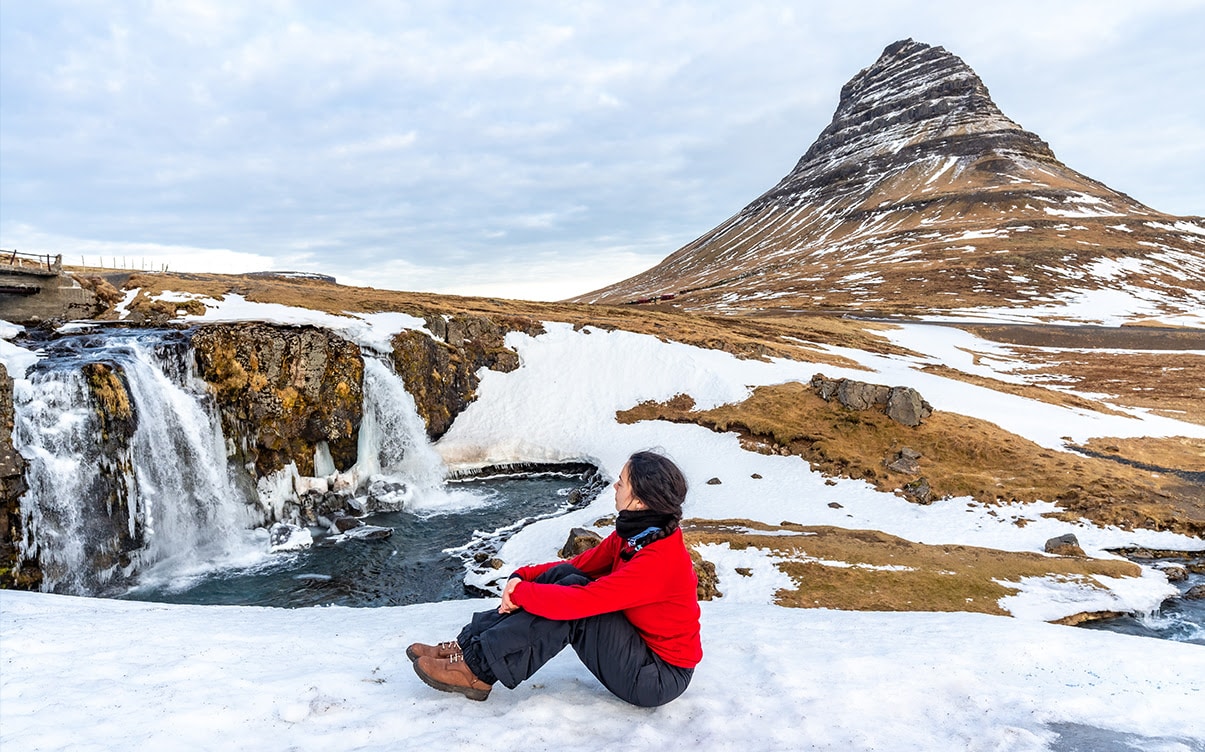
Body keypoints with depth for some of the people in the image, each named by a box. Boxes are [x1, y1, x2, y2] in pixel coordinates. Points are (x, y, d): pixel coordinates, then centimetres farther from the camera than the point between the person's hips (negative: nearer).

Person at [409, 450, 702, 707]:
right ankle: (468, 644, -6)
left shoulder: (660, 561, -29)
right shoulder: (633, 535, -1)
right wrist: (523, 577, -10)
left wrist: (519, 592, -19)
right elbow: (578, 565, 6)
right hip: (637, 645, 8)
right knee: (564, 576, -8)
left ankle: (479, 670, -13)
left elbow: (579, 601, -33)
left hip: (661, 678, -8)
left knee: (570, 599, -24)